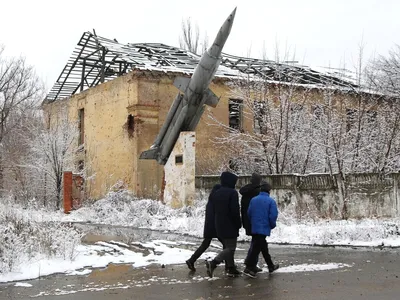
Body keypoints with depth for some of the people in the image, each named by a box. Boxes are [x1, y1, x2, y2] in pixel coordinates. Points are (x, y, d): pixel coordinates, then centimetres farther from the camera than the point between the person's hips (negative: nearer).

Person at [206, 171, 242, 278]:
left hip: (219, 226, 9)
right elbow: (235, 210, -17)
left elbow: (213, 209, 17)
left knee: (227, 247, 17)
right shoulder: (232, 193, -14)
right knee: (230, 248, -5)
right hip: (230, 226, -8)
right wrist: (239, 223, -6)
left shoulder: (216, 193, 11)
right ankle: (213, 263, -20)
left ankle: (231, 269, 20)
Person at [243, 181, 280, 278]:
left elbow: (249, 213, 5)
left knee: (264, 247, 19)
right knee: (256, 248, -6)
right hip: (264, 229, -6)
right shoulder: (271, 201, -9)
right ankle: (249, 268, -11)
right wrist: (273, 225, 4)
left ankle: (271, 266, 31)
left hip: (254, 228, 6)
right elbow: (273, 216, -14)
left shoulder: (253, 200, 4)